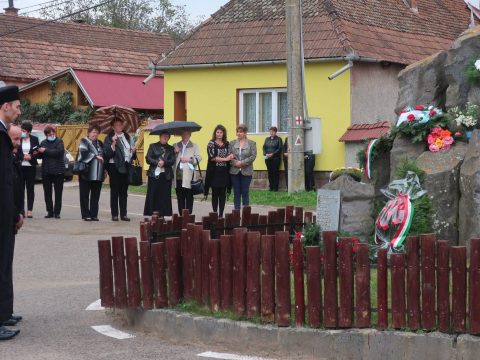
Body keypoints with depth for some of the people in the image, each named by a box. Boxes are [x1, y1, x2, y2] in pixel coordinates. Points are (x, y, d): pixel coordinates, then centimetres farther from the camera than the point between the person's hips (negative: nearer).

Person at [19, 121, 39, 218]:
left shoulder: (34, 139, 2)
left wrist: (31, 156, -13)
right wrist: (23, 156, -15)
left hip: (31, 167, 0)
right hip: (20, 167, 0)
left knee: (30, 188, 3)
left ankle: (30, 210, 5)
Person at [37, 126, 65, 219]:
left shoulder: (59, 142, -1)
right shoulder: (43, 143, 11)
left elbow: (58, 152, -17)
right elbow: (41, 156, 16)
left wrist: (45, 150, -16)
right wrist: (37, 153, -6)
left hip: (58, 171, -4)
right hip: (46, 172, 4)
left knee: (58, 193, -1)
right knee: (47, 192, 5)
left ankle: (57, 212, 5)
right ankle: (50, 212, 12)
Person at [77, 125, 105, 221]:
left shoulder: (100, 143, 19)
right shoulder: (84, 142, 0)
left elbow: (104, 156, 24)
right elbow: (84, 152, -16)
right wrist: (95, 156, -20)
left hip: (98, 174, 5)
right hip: (86, 173, -5)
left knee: (95, 195, 6)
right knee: (85, 195, -1)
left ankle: (94, 214, 11)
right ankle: (86, 215, 4)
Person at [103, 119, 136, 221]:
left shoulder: (126, 137, 13)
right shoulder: (109, 138, -4)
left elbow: (130, 151, 23)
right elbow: (107, 153, -14)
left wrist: (133, 151, 1)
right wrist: (113, 143, -24)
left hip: (125, 166, 5)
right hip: (114, 166, -5)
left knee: (124, 191, 8)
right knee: (115, 191, 0)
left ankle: (123, 214, 13)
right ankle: (114, 214, 4)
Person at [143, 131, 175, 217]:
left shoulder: (171, 148, 13)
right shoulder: (153, 146, 9)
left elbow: (172, 161, 1)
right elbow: (148, 159, 0)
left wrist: (164, 162, -16)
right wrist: (157, 162, -14)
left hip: (166, 175, 1)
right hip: (154, 174, -1)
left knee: (164, 196, -2)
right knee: (152, 196, -3)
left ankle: (162, 215, 2)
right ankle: (152, 215, 0)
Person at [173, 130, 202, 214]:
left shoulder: (194, 146, 12)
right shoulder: (176, 146, 19)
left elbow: (198, 158, 2)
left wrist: (189, 160, -11)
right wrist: (175, 153, -1)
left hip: (188, 175, -2)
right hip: (178, 175, 2)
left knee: (189, 196, -3)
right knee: (180, 197, 4)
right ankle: (181, 215, 8)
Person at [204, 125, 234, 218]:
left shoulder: (227, 144, 11)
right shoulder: (211, 143, 0)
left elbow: (230, 155, 12)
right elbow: (212, 157, -11)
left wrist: (231, 157, -12)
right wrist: (225, 159, -14)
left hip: (224, 172, 3)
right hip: (214, 171, -3)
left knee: (223, 194, 3)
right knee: (215, 193, 1)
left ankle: (221, 214, 7)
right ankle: (215, 213, 7)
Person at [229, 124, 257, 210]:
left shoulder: (251, 143, 3)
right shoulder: (232, 143, 10)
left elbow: (253, 156, -6)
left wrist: (242, 163, -15)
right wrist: (235, 163, -14)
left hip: (246, 171, -2)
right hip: (234, 171, 2)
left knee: (245, 193, 1)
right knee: (236, 193, 5)